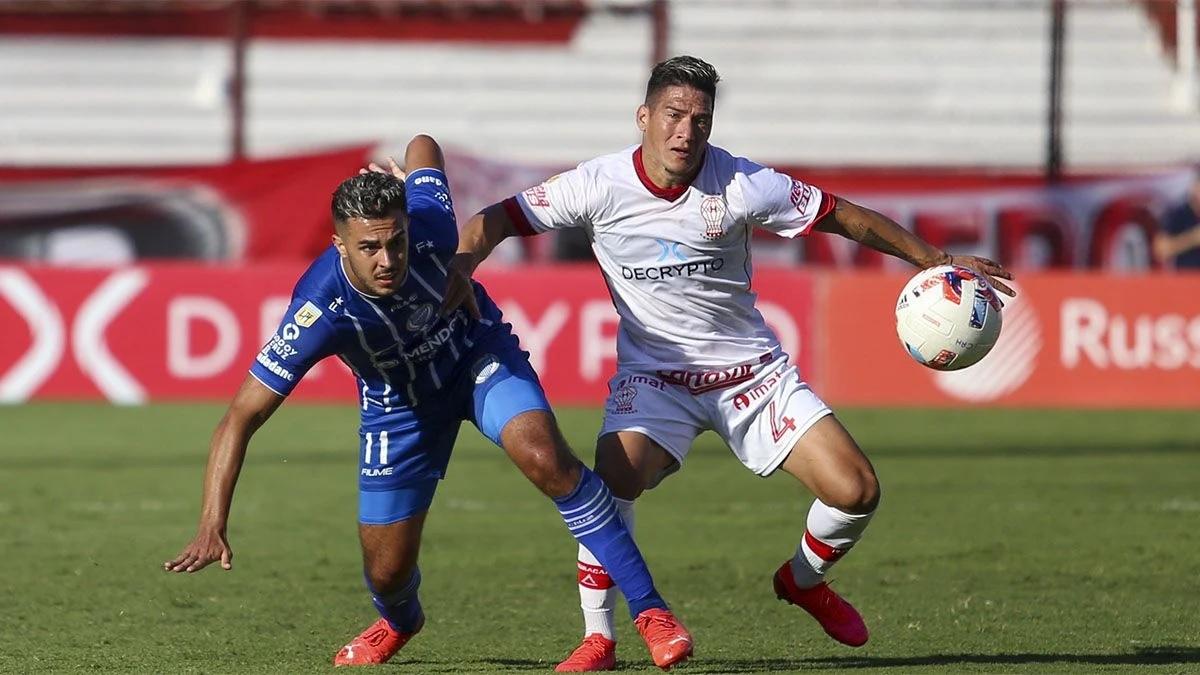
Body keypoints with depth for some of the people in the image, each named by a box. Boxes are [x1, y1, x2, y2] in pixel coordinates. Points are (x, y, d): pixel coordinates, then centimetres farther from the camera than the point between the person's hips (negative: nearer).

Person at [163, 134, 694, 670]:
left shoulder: (430, 230, -32)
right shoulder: (320, 310, -37)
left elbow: (423, 147, -8)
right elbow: (242, 416, -34)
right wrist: (212, 527, -41)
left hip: (479, 355, 0)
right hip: (398, 401, 0)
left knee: (546, 459, -28)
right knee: (387, 573, 4)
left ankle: (648, 609, -20)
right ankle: (398, 622, 45)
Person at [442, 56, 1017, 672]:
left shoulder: (741, 185, -13)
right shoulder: (600, 186, -13)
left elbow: (845, 218, -3)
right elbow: (495, 221, -5)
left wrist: (938, 262, -3)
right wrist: (460, 266, -26)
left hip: (750, 368, 1)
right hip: (653, 373, -1)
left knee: (856, 491, -10)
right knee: (611, 482, -30)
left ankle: (803, 580, 24)